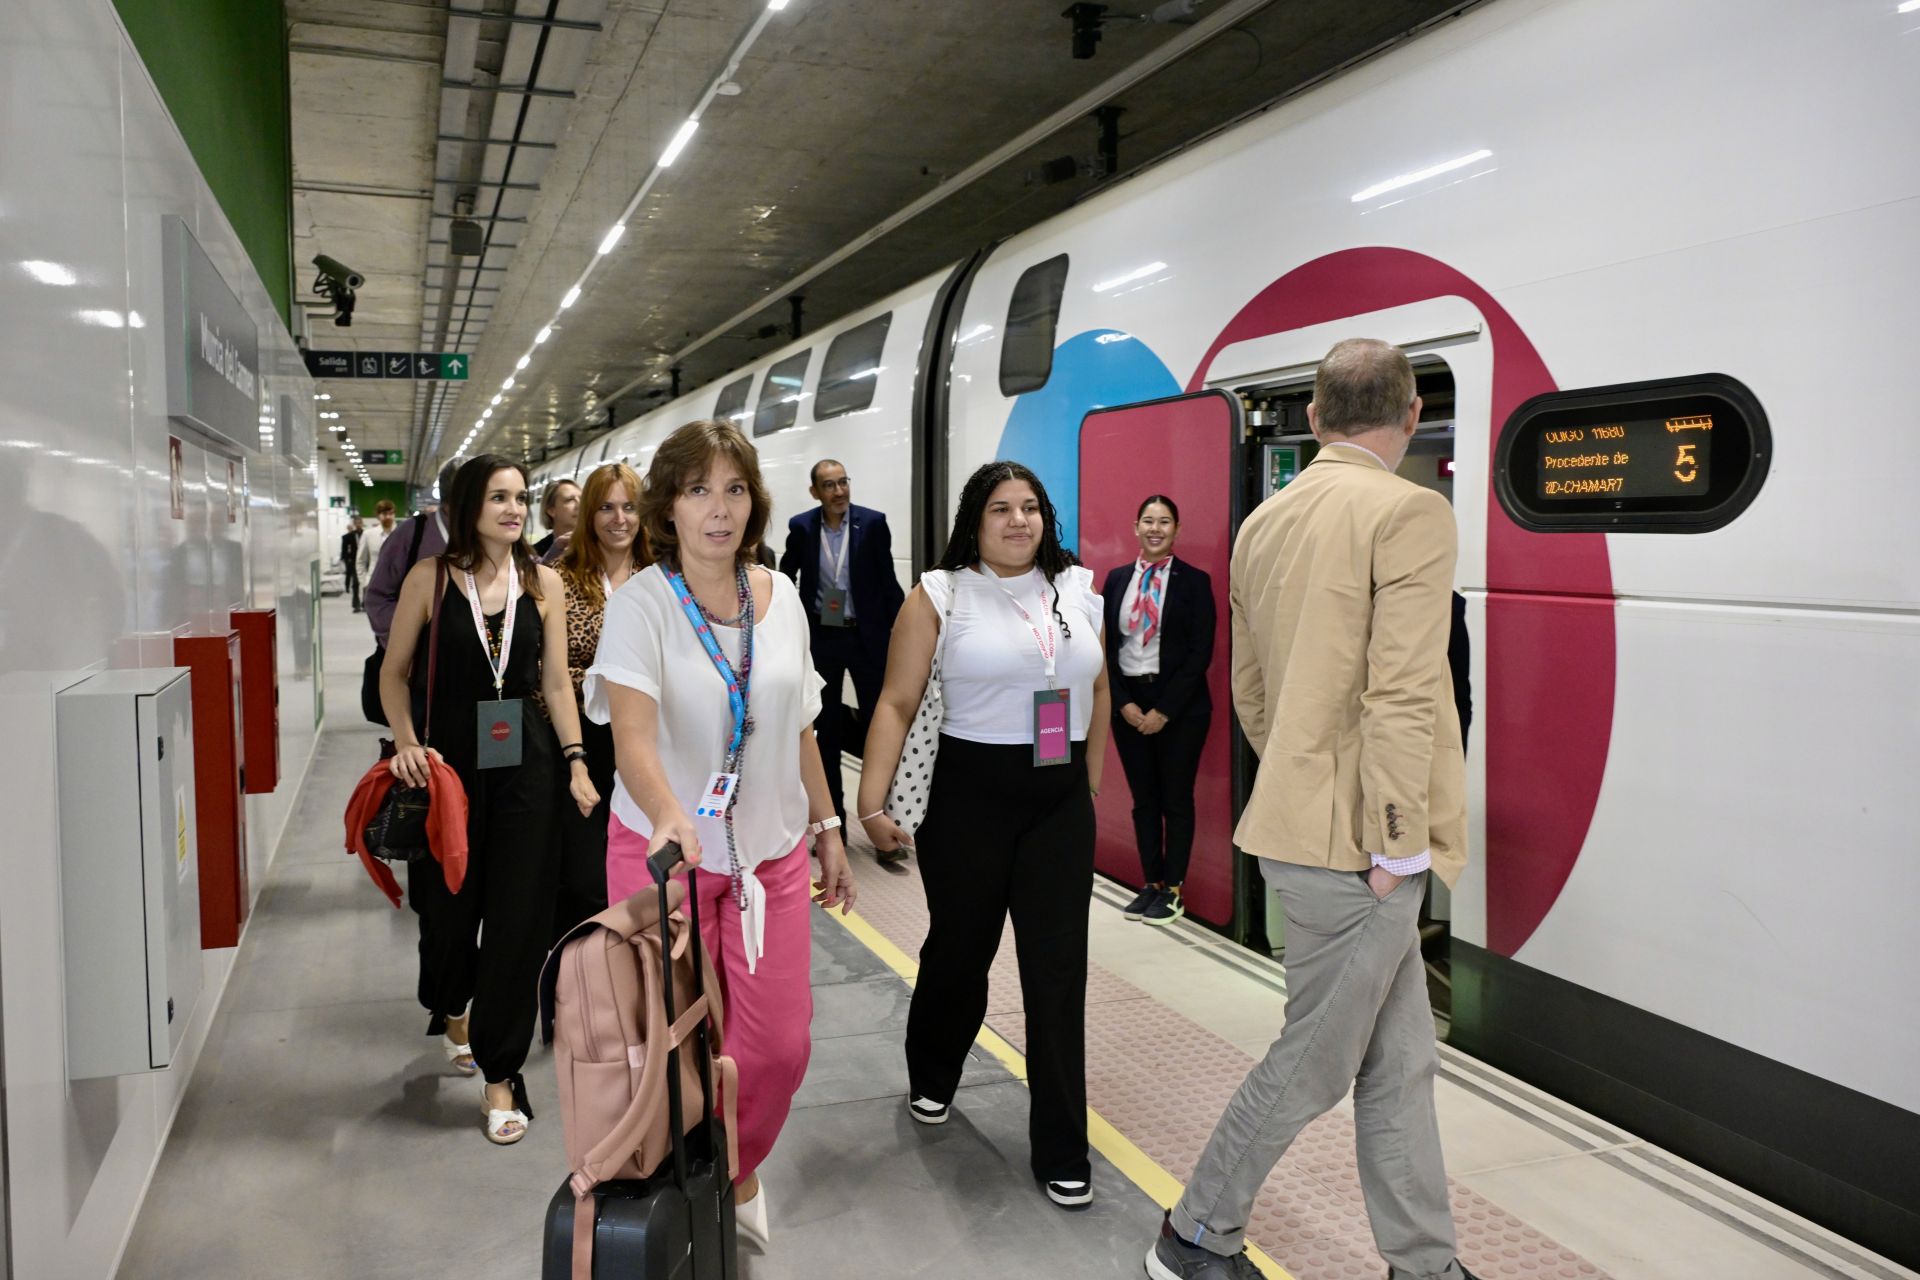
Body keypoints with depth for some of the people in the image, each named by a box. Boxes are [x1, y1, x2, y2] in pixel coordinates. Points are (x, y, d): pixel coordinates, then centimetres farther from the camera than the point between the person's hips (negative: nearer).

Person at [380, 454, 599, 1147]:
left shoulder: (543, 581, 2)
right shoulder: (431, 577, -3)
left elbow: (556, 681, 3)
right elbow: (394, 674, 2)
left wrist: (575, 761, -5)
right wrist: (405, 741, -14)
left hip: (524, 762, 1)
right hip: (447, 759, -1)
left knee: (518, 915, 0)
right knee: (449, 903, 12)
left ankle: (500, 1077, 14)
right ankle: (452, 1012, 47)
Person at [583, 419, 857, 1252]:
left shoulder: (780, 597, 1)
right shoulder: (642, 603, -13)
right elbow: (632, 731, -27)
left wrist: (827, 828, 11)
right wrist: (669, 817, -44)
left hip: (769, 850, 4)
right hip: (664, 850, -3)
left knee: (780, 1043, 7)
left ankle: (738, 1175, 37)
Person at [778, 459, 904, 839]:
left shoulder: (872, 523, -6)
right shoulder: (801, 527, -1)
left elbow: (887, 580, -2)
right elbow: (785, 577, 12)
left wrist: (902, 629, -5)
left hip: (866, 636, -2)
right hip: (821, 638, 2)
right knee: (827, 729, 10)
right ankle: (832, 818, 21)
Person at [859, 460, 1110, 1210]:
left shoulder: (1077, 590, 7)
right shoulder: (940, 594, -4)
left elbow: (1097, 689, 17)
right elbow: (897, 703, -7)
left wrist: (1091, 783, 15)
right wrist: (872, 804, -14)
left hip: (1061, 799, 3)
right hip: (971, 793, -2)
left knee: (1058, 972, 2)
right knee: (959, 950, 13)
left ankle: (1061, 1152, 15)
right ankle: (931, 1077, 44)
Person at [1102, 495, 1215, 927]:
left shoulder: (1194, 582, -4)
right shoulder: (1117, 579, 7)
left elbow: (1200, 654, -8)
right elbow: (1106, 647, 6)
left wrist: (1163, 710, -12)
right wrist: (1124, 703, -5)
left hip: (1179, 706, -3)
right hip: (1128, 704, 4)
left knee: (1176, 799, 5)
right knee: (1143, 799, 11)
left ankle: (1173, 890, 15)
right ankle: (1150, 884, 21)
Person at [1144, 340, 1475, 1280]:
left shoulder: (1262, 523, 11)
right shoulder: (1410, 512, -14)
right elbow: (1401, 696, -22)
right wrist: (1398, 844, -16)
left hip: (1296, 817, 8)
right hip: (1358, 843, -8)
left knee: (1399, 1061, 17)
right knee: (1313, 1063, 9)